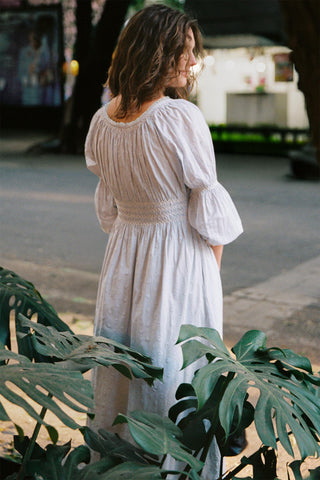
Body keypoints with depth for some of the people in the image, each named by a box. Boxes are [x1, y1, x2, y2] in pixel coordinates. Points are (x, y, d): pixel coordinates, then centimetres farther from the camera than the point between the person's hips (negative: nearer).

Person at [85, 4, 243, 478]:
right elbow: (209, 213, -13)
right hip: (181, 262, -6)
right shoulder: (183, 118, -20)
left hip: (123, 257, 7)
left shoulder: (102, 121, 0)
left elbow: (107, 207, 9)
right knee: (178, 374, 8)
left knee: (120, 374, 19)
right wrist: (211, 274, 1)